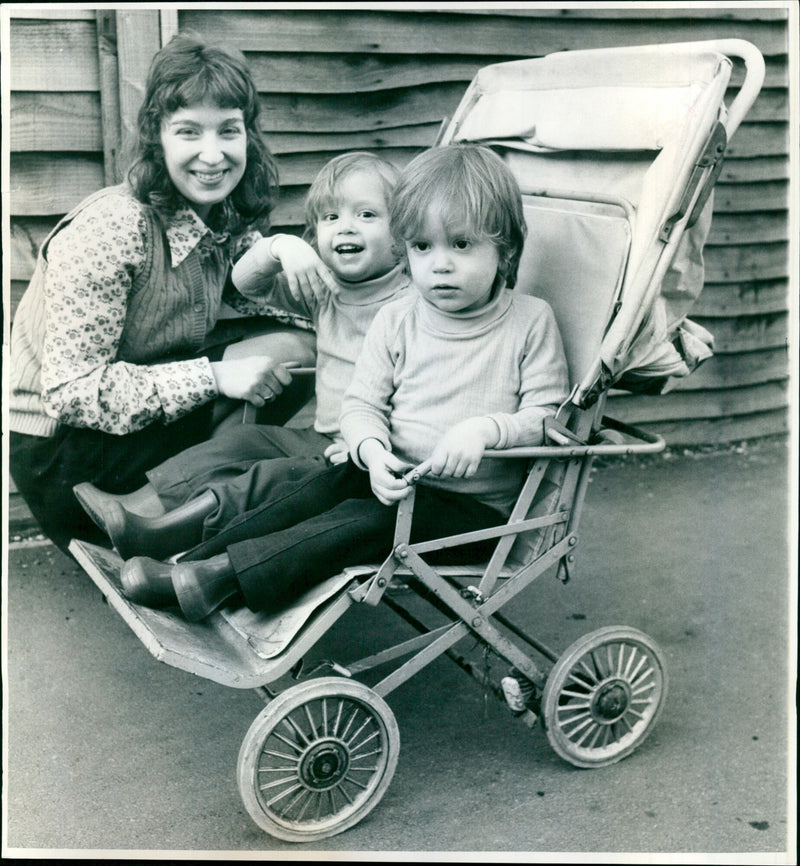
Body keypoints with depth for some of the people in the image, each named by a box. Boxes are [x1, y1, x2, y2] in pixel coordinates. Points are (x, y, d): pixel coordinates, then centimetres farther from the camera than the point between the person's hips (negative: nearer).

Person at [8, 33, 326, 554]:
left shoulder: (232, 221, -3)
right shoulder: (108, 230, -24)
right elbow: (70, 392, -26)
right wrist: (214, 376, -30)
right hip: (59, 451, -8)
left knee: (297, 342, -7)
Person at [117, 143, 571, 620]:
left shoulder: (531, 321, -5)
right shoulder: (396, 319, 3)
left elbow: (548, 416, -7)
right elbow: (363, 403, 3)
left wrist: (485, 429, -27)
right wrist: (373, 451, -20)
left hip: (479, 505, -4)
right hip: (396, 477, 4)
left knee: (368, 521, -27)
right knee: (317, 488, -21)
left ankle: (220, 577, -34)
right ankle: (186, 565, -24)